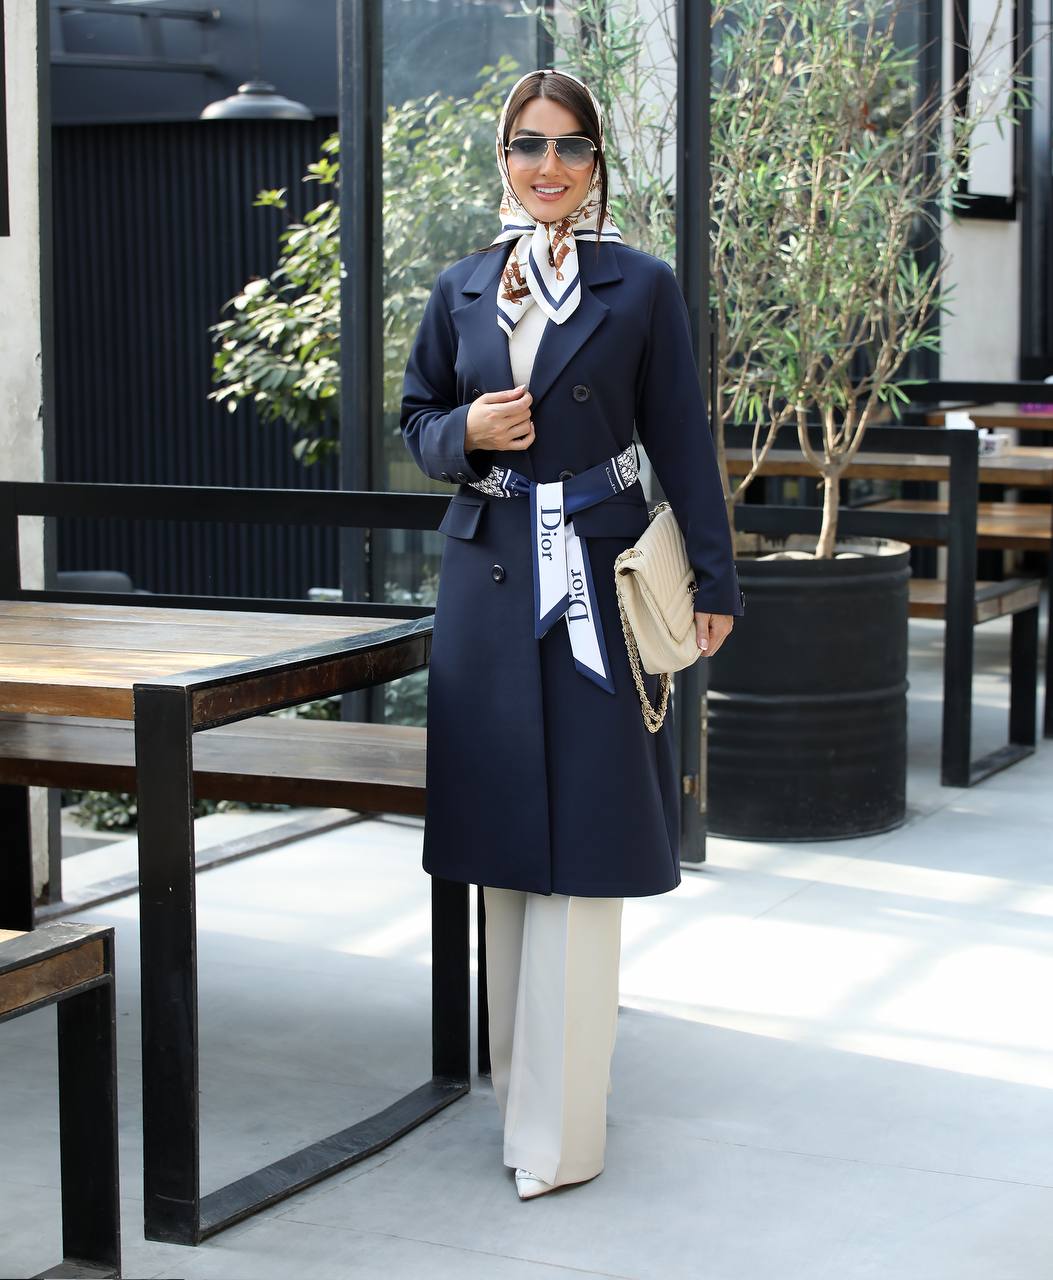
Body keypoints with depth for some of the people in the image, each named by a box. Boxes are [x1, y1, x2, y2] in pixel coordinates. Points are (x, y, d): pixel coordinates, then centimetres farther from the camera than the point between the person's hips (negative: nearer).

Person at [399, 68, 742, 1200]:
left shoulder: (641, 286, 0)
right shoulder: (461, 289, 9)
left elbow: (683, 442, 0)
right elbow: (417, 418, 16)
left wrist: (713, 583, -2)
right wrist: (467, 433, -7)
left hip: (599, 576, -3)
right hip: (488, 582, 3)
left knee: (582, 838, -3)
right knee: (502, 829, 9)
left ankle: (560, 1127, 1)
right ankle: (521, 1076, 23)